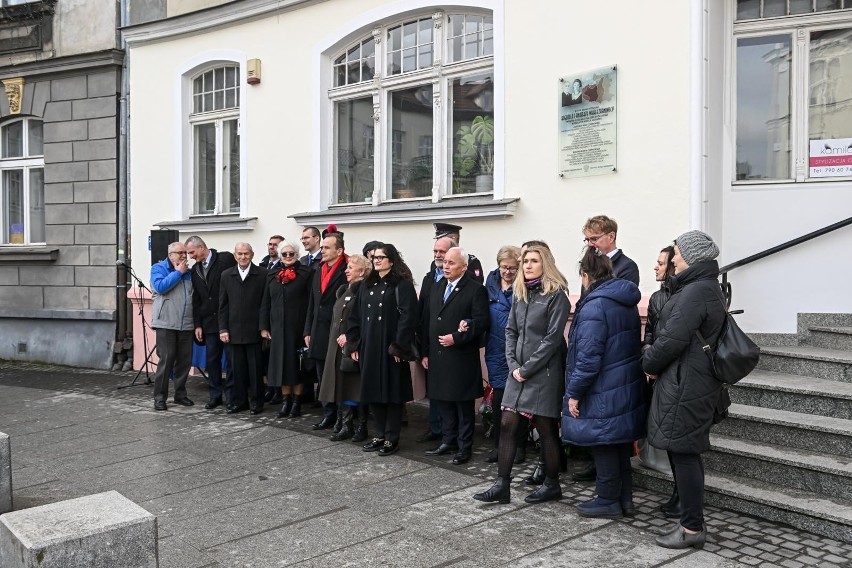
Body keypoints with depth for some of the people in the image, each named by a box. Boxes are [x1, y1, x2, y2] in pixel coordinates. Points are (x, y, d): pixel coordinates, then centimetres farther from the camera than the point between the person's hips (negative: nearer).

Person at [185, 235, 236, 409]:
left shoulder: (226, 259, -7)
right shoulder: (195, 269, 13)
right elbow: (196, 300, 14)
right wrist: (197, 324, 9)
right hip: (209, 322, 6)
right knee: (212, 360, 7)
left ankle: (231, 396, 9)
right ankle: (215, 396, 17)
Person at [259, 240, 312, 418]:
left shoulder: (305, 273, -3)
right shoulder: (272, 275, 11)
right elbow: (265, 303, 12)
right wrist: (264, 327, 5)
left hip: (297, 327, -4)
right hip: (278, 327, 4)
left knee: (296, 364, 3)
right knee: (281, 363, 6)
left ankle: (296, 402, 12)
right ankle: (285, 400, 16)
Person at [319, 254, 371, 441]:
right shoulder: (344, 290, 15)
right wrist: (336, 339, 11)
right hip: (339, 347, 8)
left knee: (357, 386, 0)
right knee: (342, 385, 8)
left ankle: (362, 426, 12)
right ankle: (346, 426, 15)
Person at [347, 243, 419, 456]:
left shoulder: (402, 285, -7)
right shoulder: (367, 285, 13)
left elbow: (408, 317, -14)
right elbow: (356, 316, 14)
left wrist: (398, 346, -18)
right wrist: (355, 344, 8)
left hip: (390, 348, -6)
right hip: (368, 348, 6)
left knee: (392, 392, 1)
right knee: (373, 391, 11)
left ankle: (392, 438, 11)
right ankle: (380, 435, 22)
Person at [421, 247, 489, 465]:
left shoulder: (476, 290, -8)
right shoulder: (438, 287, 13)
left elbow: (481, 322, -14)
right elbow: (428, 320, 15)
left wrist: (456, 338, -19)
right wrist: (425, 352, 12)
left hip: (462, 359, -6)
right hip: (438, 357, 6)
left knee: (464, 404, 4)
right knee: (443, 401, 14)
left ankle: (464, 447, 14)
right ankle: (448, 441, 27)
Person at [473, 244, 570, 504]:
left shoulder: (556, 295, -9)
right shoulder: (520, 293, 12)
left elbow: (553, 338, -14)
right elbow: (510, 331, 11)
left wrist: (527, 368, -14)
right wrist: (513, 365, -1)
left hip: (544, 372, -6)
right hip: (519, 372, 7)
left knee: (546, 428, 4)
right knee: (507, 425, 3)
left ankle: (552, 484, 21)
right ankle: (501, 485, 10)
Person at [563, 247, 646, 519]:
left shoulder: (595, 306, -19)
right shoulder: (627, 302, 9)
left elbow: (588, 356, -22)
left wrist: (574, 392, -14)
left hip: (603, 393, -9)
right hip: (627, 389, 9)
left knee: (604, 446, 4)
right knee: (620, 445, 17)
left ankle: (608, 501, 16)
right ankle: (624, 498, 27)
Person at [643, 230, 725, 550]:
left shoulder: (695, 291, -18)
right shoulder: (706, 287, 17)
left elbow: (673, 338, -22)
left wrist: (649, 363, -5)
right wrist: (655, 362, 11)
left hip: (685, 385, -10)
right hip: (692, 381, 10)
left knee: (683, 452, -4)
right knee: (683, 452, 16)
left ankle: (692, 529, 5)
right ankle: (691, 520, 25)